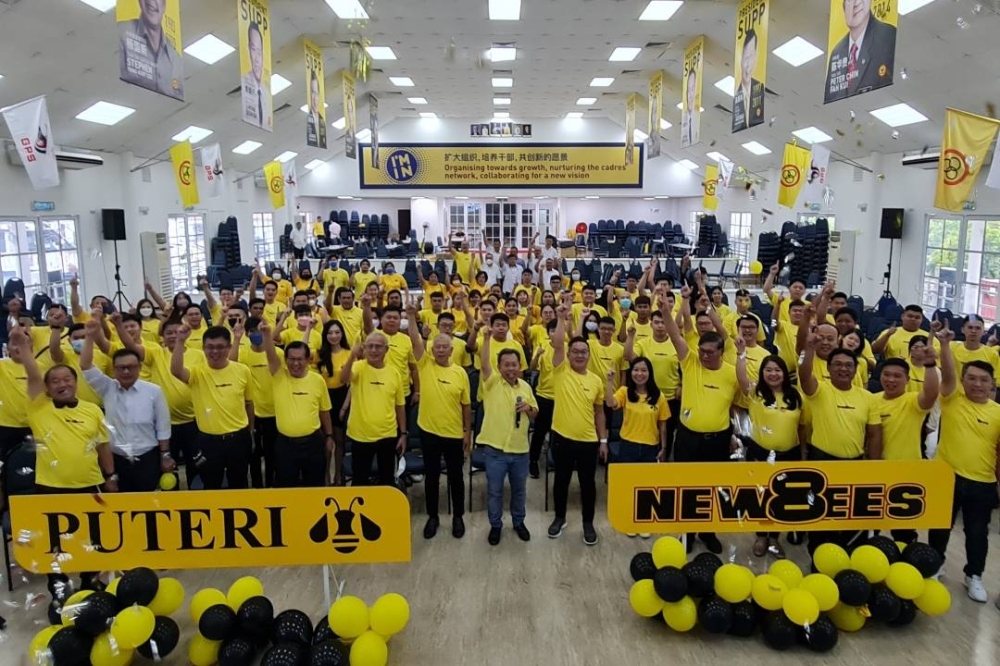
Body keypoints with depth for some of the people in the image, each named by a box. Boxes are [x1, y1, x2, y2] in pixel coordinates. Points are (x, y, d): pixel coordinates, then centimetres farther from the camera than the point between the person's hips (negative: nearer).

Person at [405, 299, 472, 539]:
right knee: (431, 476, 12)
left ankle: (458, 517, 27)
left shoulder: (460, 372, -3)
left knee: (456, 476, 11)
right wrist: (411, 315, -29)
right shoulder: (425, 365, -4)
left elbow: (466, 405, 1)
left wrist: (468, 432, 2)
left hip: (454, 434, 0)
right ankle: (433, 516, 27)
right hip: (429, 431, 0)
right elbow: (415, 341, -18)